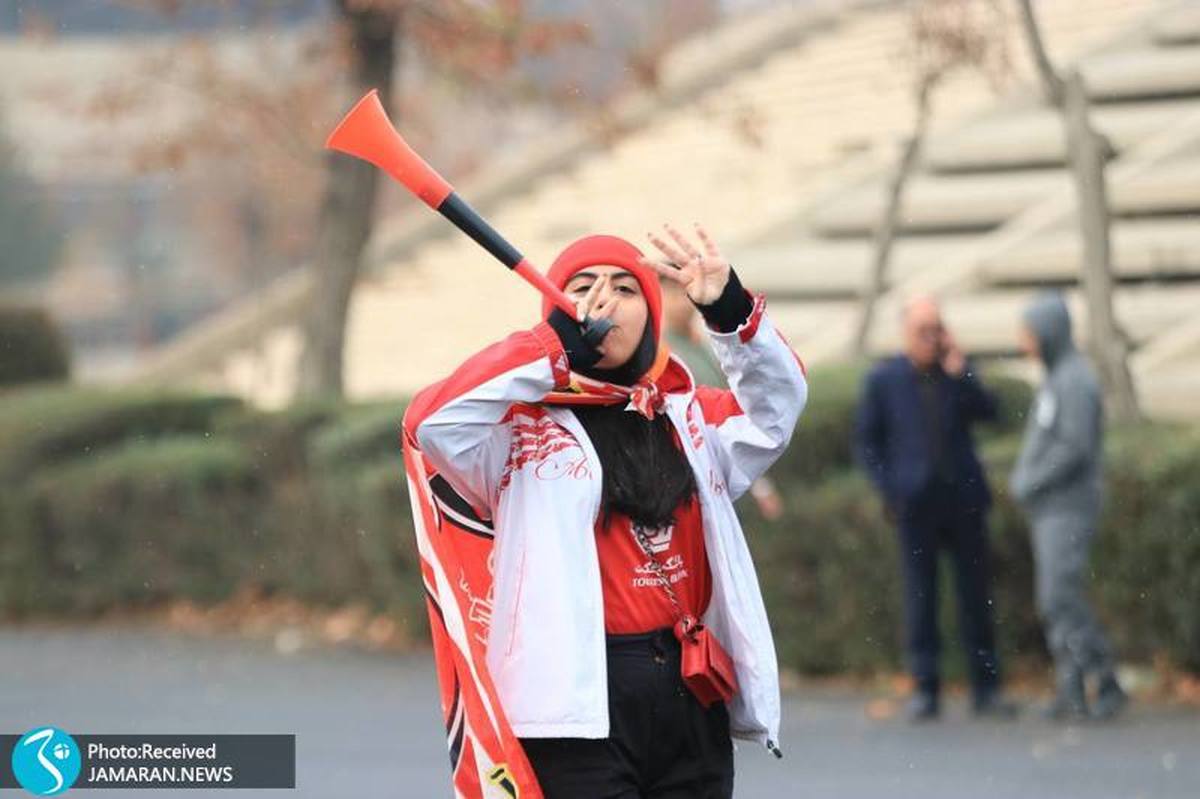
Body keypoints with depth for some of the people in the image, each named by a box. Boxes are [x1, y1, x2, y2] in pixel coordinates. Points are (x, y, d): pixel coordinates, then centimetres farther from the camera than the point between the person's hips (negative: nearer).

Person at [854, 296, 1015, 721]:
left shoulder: (957, 371, 8)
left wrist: (959, 374, -17)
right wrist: (889, 491, -4)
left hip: (963, 498, 2)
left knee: (975, 593, 2)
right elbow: (866, 441, 5)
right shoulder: (884, 379, 3)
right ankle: (925, 690, 2)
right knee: (920, 595, -2)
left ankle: (985, 689, 5)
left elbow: (987, 412, -5)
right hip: (917, 504, -2)